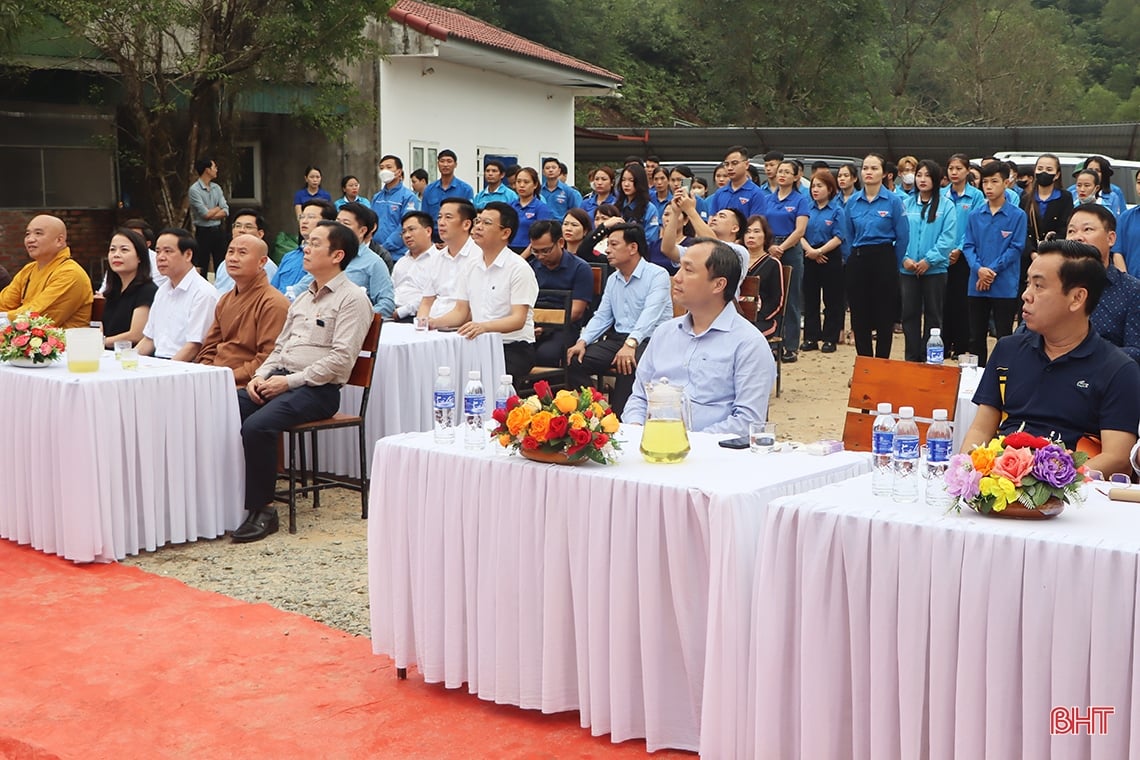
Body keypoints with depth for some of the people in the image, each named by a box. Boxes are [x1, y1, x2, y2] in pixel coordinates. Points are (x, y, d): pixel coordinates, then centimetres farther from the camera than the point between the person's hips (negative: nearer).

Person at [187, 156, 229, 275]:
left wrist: (210, 214, -13)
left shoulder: (217, 188, 9)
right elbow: (205, 214, -16)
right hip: (203, 231, -6)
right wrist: (218, 208, 1)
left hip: (218, 230, 6)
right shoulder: (194, 190, -10)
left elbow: (225, 211, 1)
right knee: (202, 268, 0)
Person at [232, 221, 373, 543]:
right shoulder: (304, 296, 23)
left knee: (257, 425, -30)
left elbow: (341, 358, -15)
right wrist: (261, 375, 4)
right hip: (280, 380, 8)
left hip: (317, 390, -8)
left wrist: (290, 381, -15)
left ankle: (261, 510, -17)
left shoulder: (352, 299, -5)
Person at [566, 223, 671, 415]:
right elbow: (602, 317, 14)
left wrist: (631, 343, -36)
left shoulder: (657, 275, -7)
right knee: (575, 361, -14)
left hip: (648, 340, -7)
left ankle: (618, 419, -25)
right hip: (617, 339, 7)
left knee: (627, 365, -37)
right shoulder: (612, 280, 17)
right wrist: (582, 341, -5)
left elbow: (650, 314, -22)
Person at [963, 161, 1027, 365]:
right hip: (976, 286, 4)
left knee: (1004, 337, 2)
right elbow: (968, 246, 4)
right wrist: (979, 269, -13)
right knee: (976, 337, 11)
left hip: (1005, 286, -4)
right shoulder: (974, 216, 7)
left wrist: (992, 271, -14)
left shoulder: (1017, 215, -4)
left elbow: (1016, 248, -7)